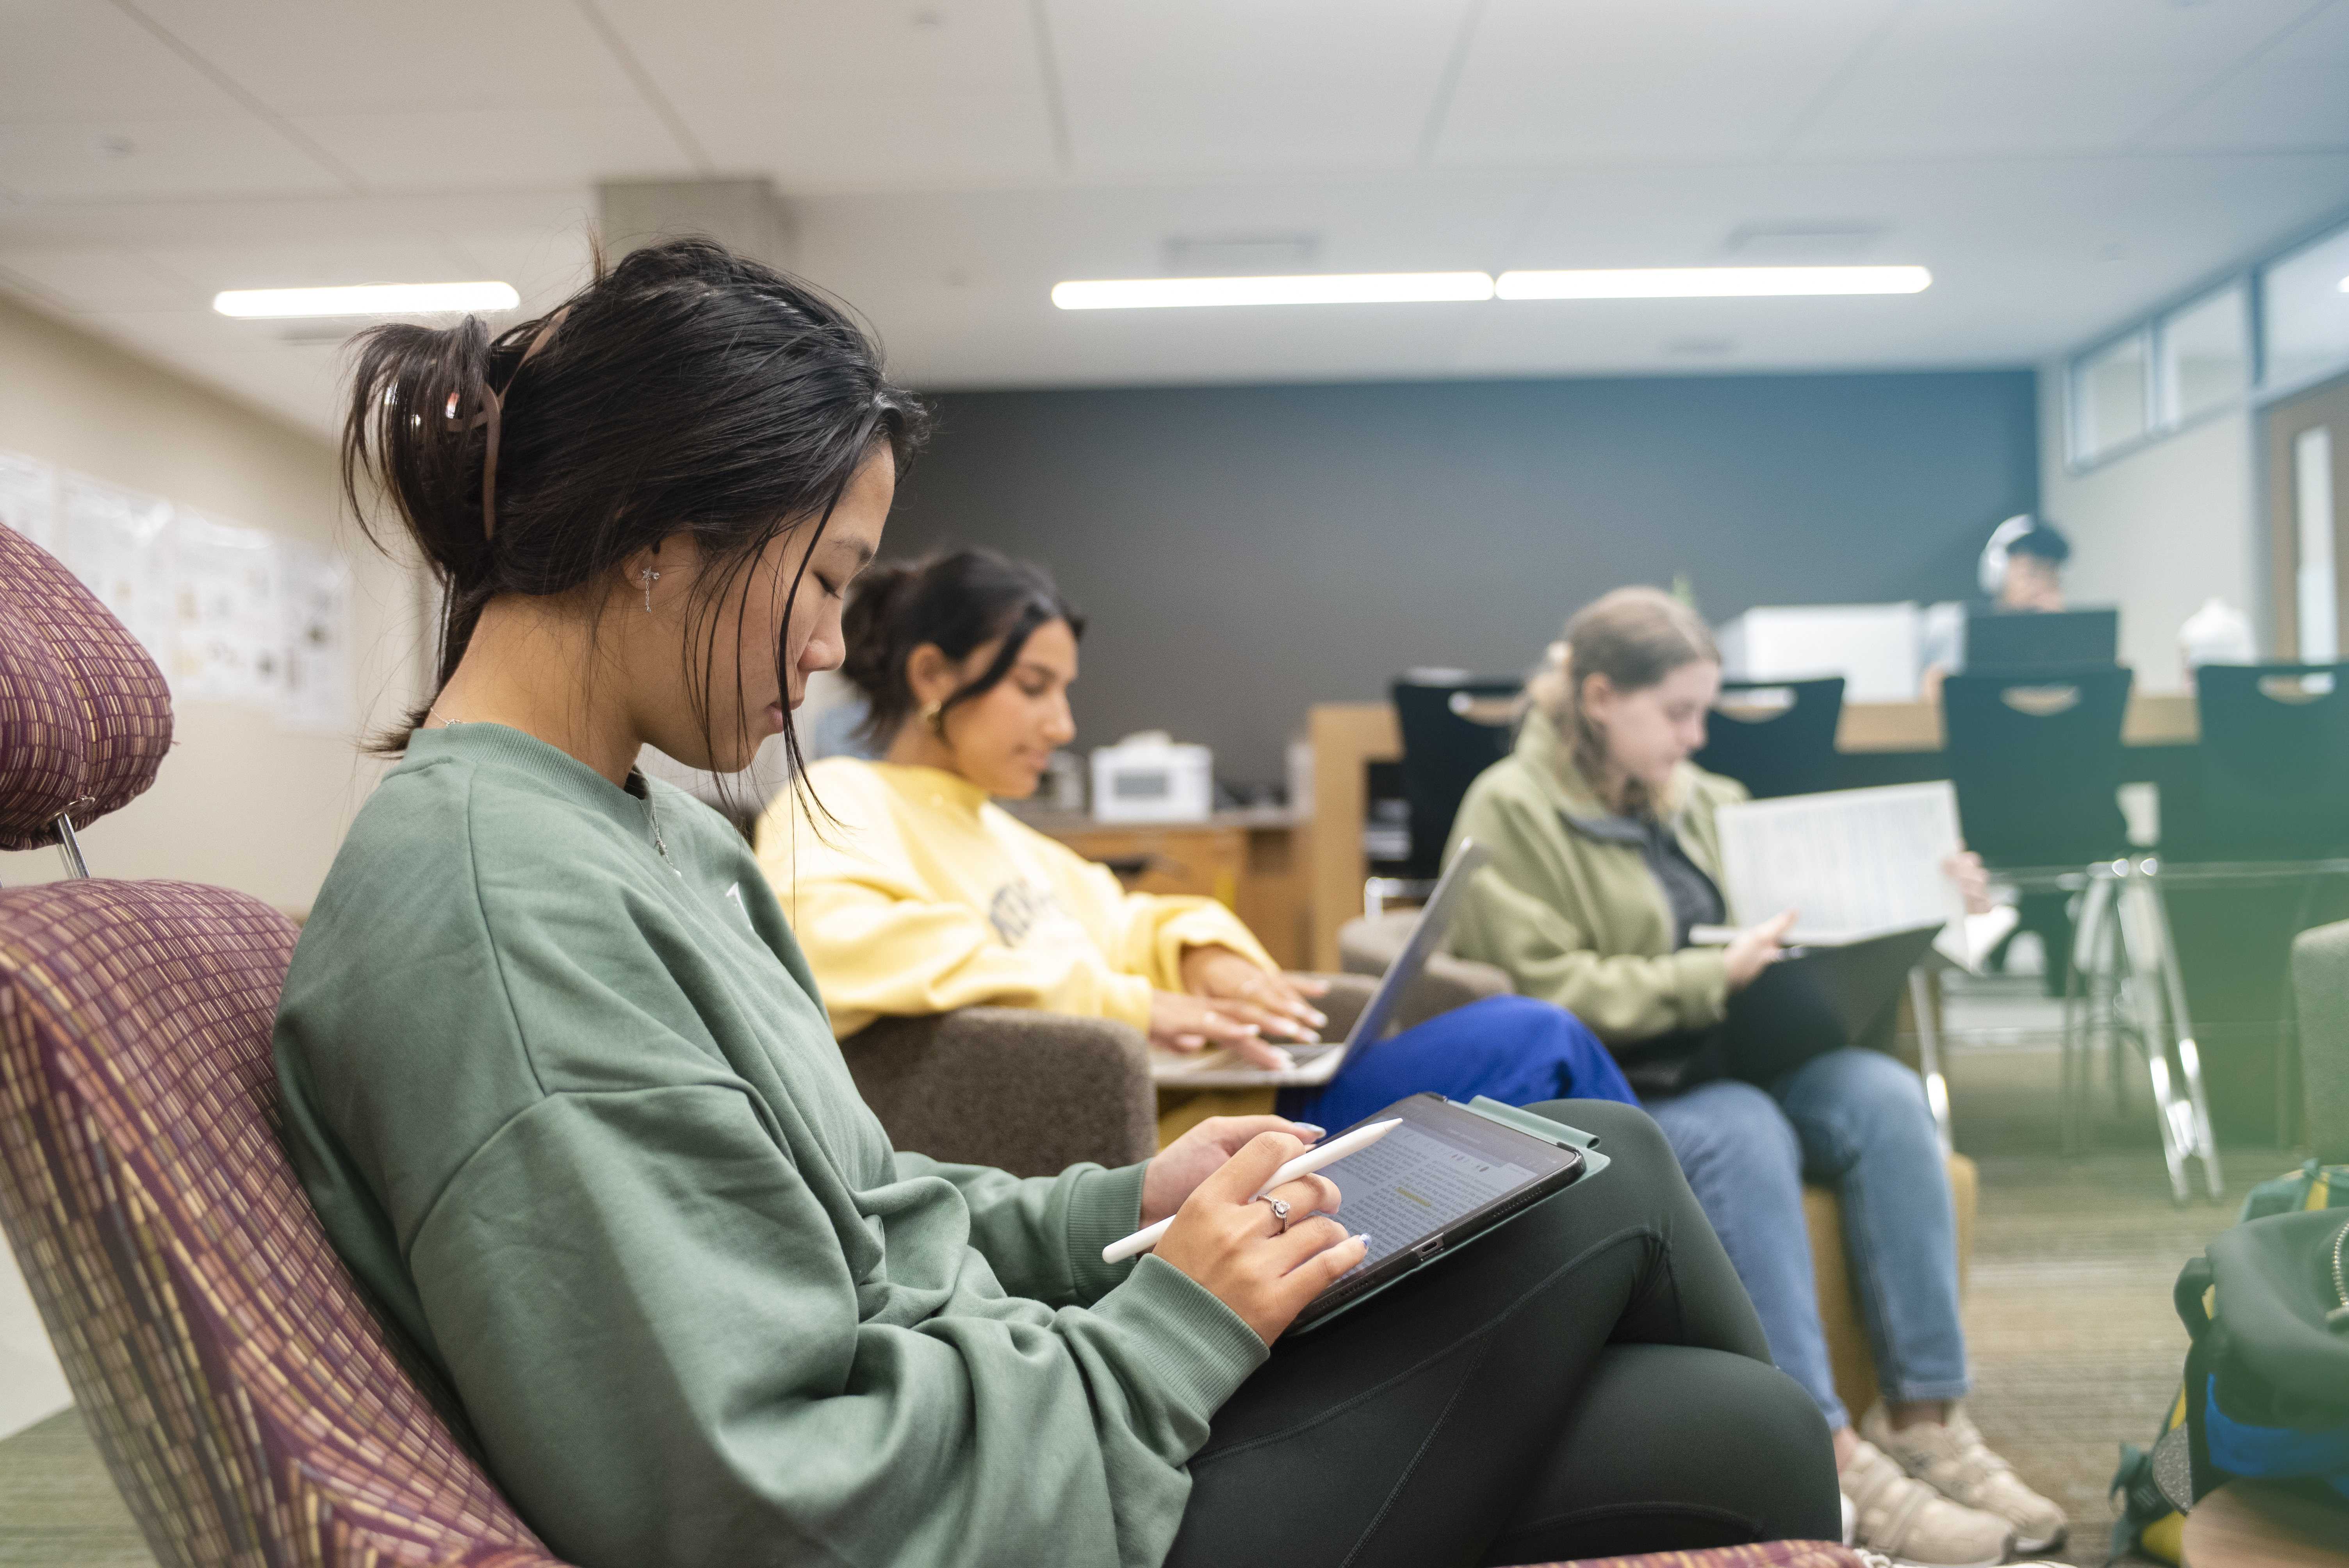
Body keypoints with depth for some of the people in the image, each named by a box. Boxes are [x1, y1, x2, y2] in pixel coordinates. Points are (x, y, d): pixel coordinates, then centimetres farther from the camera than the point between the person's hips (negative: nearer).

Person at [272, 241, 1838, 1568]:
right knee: (1608, 1195, -1)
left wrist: (1114, 1208, 4)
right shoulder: (503, 924, -25)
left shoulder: (647, 827, 7)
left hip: (997, 1391, 9)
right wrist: (1168, 1330, -18)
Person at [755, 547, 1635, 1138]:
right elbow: (835, 942, -26)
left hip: (1226, 1097, 10)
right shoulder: (835, 805, -5)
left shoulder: (995, 830, 24)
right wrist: (1127, 1005, -23)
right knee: (1532, 1043, -13)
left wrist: (1204, 950, 1)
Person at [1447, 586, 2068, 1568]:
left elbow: (1805, 907, 22)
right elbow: (1545, 991, -18)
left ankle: (1924, 1415, -15)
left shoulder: (1697, 797, 15)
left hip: (1719, 1065, 6)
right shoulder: (1510, 811, -7)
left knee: (1881, 1097, -20)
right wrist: (1714, 977, -25)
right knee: (1740, 1134, -34)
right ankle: (1826, 1455, -28)